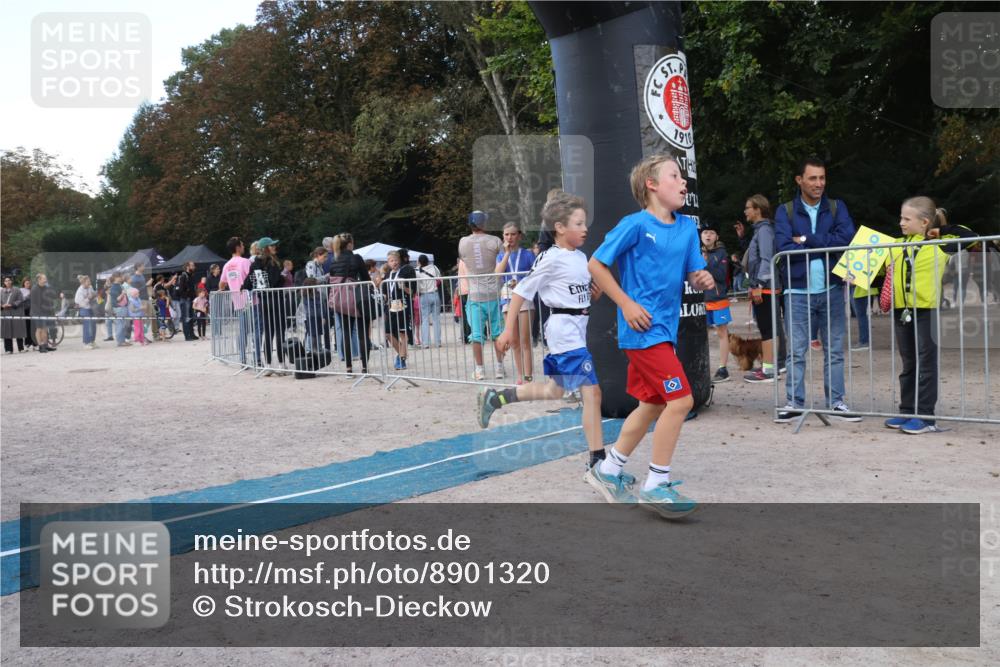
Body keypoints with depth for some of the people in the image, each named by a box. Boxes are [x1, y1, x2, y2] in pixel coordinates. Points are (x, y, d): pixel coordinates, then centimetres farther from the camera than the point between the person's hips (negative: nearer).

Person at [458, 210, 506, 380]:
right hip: (494, 293, 0)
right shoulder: (494, 241, -5)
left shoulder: (463, 242, -1)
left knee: (476, 334, 4)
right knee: (497, 332, 10)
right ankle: (499, 367, 14)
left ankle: (479, 369, 8)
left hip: (475, 294, 0)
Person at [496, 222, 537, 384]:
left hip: (524, 297, -4)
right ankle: (520, 375, 14)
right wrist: (507, 253, -7)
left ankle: (528, 376, -6)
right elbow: (498, 273, -7)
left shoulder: (528, 254, 0)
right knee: (514, 341, 8)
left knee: (525, 340, -6)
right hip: (508, 298, 4)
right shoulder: (501, 256, 12)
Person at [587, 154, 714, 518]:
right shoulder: (635, 224, -11)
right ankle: (656, 486, 0)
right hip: (644, 328, -8)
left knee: (653, 403, 15)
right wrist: (627, 304, -13)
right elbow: (596, 265, -8)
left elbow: (694, 274, 13)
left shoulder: (687, 227, 9)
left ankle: (608, 471, 30)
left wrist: (703, 279, -10)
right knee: (680, 399, -12)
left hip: (664, 328, 8)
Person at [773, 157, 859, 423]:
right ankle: (794, 403, 7)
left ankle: (836, 402, 14)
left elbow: (847, 238, -9)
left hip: (832, 290, 2)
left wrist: (807, 240, -11)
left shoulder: (836, 207, 9)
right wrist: (825, 246, -9)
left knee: (835, 350, 7)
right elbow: (785, 247, -11)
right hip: (798, 292, -2)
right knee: (796, 351, 0)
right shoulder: (785, 211, 3)